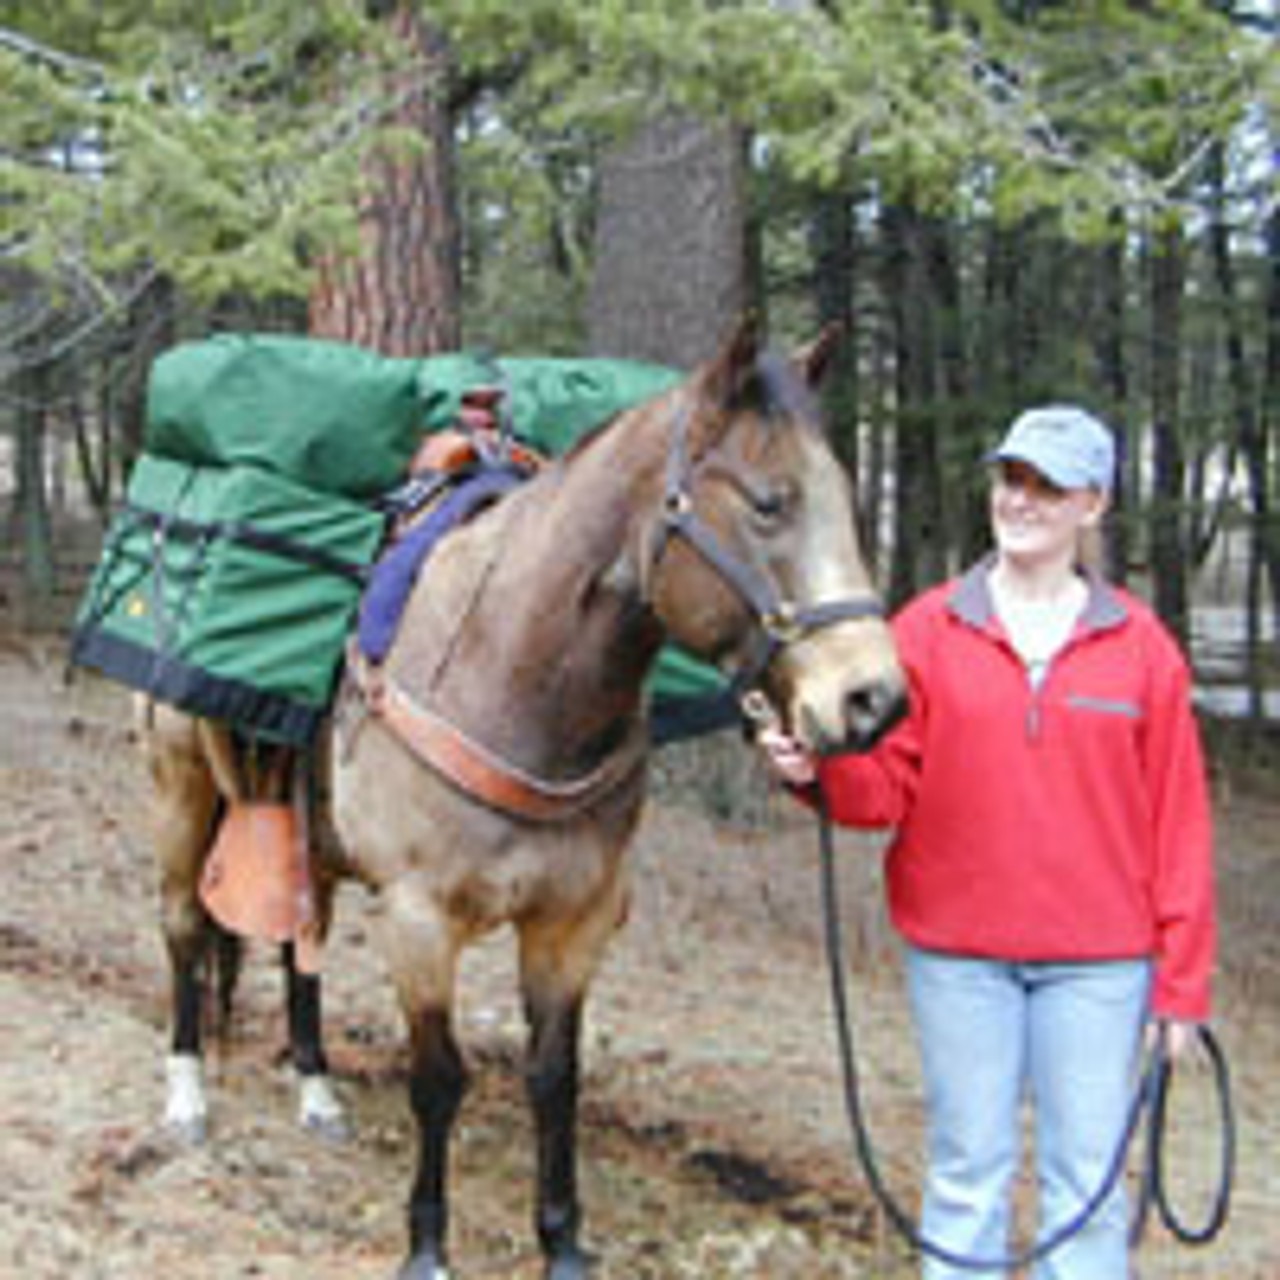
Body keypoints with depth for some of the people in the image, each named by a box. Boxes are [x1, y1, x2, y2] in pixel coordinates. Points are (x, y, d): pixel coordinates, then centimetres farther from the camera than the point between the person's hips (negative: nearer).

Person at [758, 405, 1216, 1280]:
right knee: (969, 1172, 9)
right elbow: (888, 782, 0)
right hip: (957, 951, 0)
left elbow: (1177, 820, 1)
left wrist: (1182, 978, 0)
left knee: (1085, 1177, 5)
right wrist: (817, 771, -22)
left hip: (1097, 961, 0)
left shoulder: (1141, 646, 0)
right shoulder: (928, 629, 1)